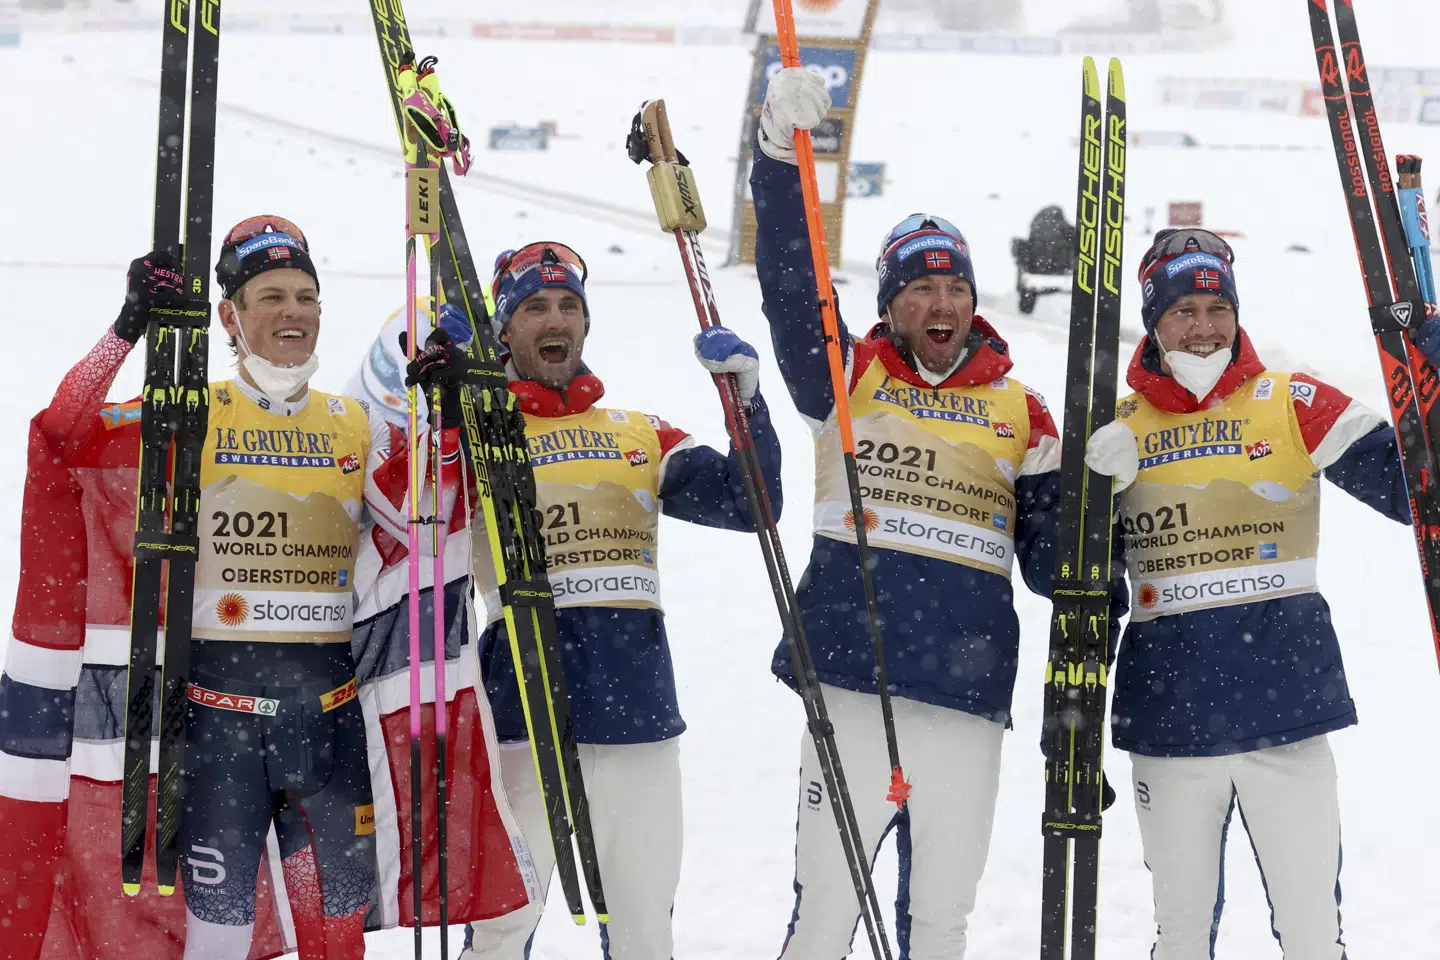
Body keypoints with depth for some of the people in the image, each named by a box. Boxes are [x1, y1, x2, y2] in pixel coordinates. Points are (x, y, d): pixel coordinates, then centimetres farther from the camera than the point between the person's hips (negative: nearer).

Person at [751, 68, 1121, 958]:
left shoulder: (1020, 411, 13)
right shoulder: (847, 378, 8)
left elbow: (1051, 561, 13)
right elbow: (790, 284, -6)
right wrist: (782, 157, -17)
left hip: (969, 692, 3)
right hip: (854, 677, -2)